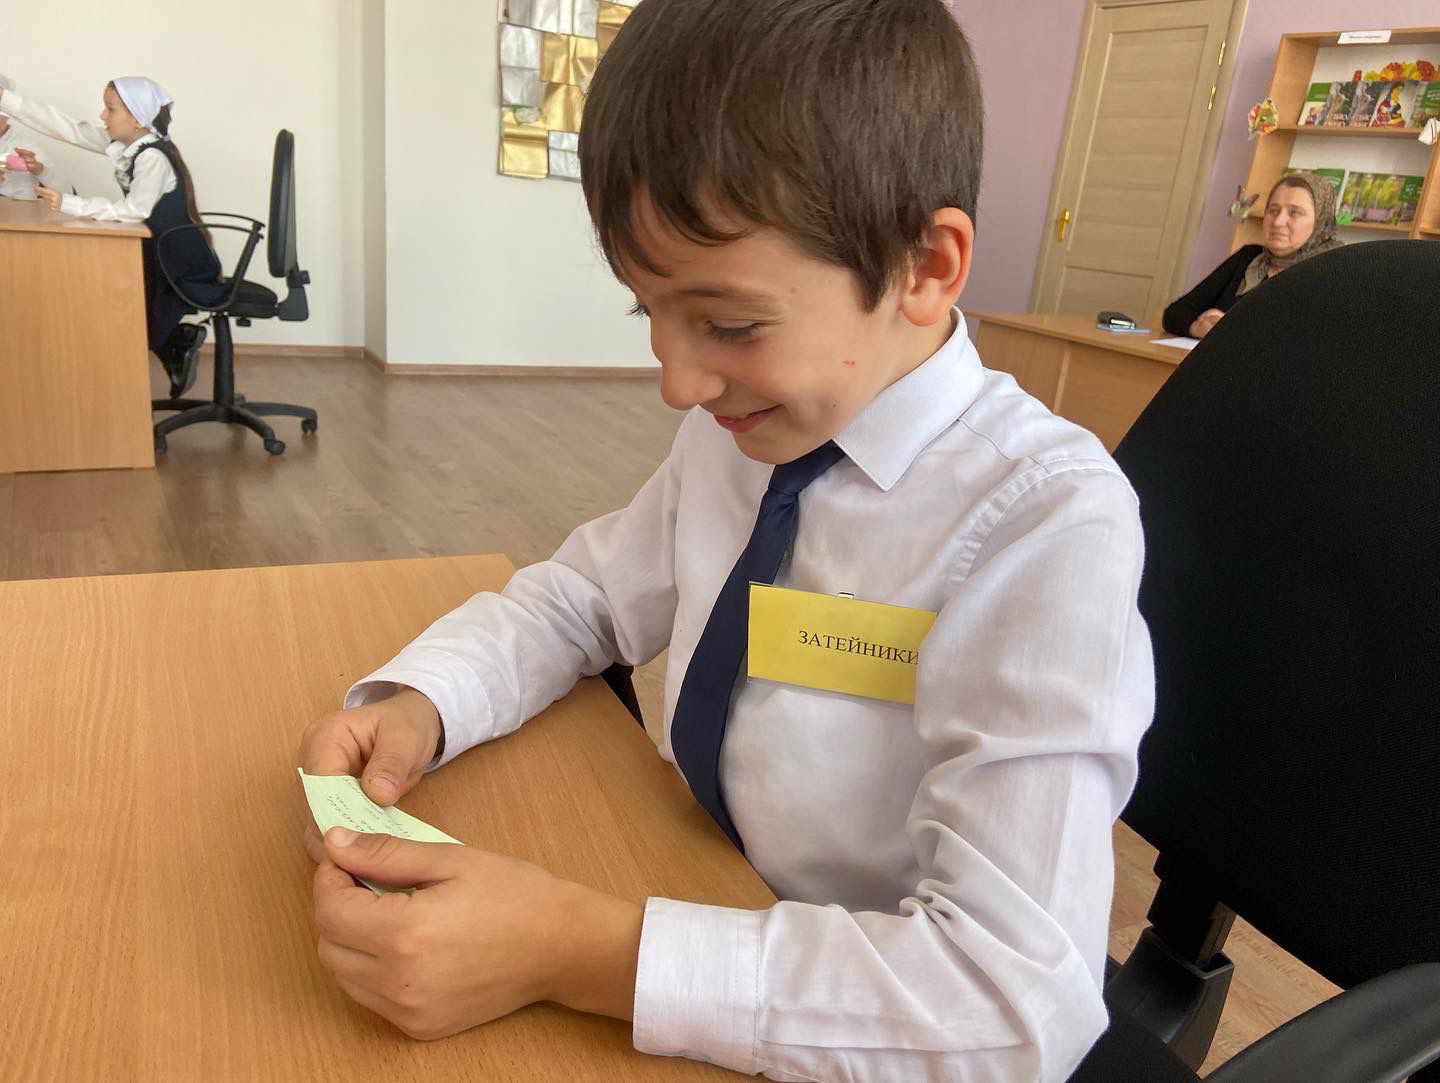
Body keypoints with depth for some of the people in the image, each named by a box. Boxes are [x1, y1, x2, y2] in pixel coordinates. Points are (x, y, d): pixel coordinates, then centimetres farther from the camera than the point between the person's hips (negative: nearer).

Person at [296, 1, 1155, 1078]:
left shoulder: (1046, 525, -25)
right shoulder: (734, 434, -6)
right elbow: (579, 597, 6)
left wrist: (571, 952, -31)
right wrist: (415, 702, -12)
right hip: (704, 908, 5)